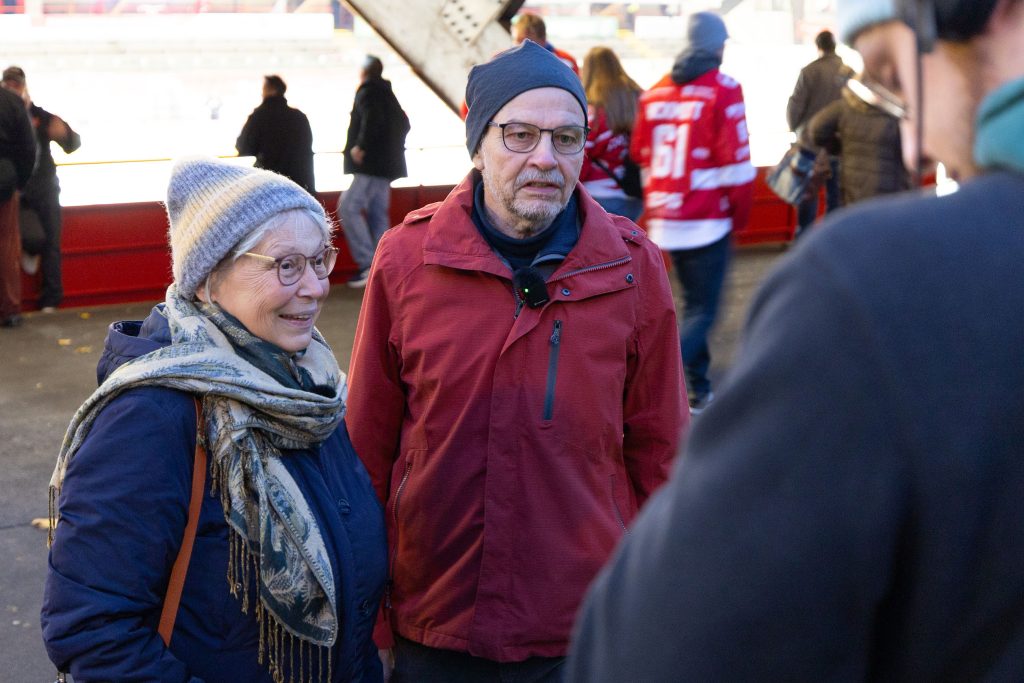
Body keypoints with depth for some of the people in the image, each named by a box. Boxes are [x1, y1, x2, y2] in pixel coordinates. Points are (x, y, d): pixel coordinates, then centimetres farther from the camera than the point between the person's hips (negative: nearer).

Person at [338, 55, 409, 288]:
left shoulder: (366, 93, -8)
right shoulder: (388, 94, 19)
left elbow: (372, 119, -25)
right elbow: (404, 124, 25)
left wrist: (360, 146, -20)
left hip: (370, 163, -9)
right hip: (387, 164, 9)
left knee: (349, 207, -11)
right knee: (378, 214, 10)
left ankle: (368, 262, -19)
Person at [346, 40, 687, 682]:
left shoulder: (633, 266, -4)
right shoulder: (406, 258, -5)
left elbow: (656, 450, 2)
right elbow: (369, 442, 1)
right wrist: (368, 619, 4)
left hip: (592, 628, 0)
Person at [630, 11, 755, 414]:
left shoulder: (655, 93, 8)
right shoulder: (723, 91, -9)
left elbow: (641, 155, 12)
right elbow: (736, 160, -11)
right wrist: (740, 214, 2)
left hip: (664, 219, 6)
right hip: (707, 221, -6)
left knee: (692, 303, 20)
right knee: (702, 312, 0)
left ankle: (698, 391, 27)